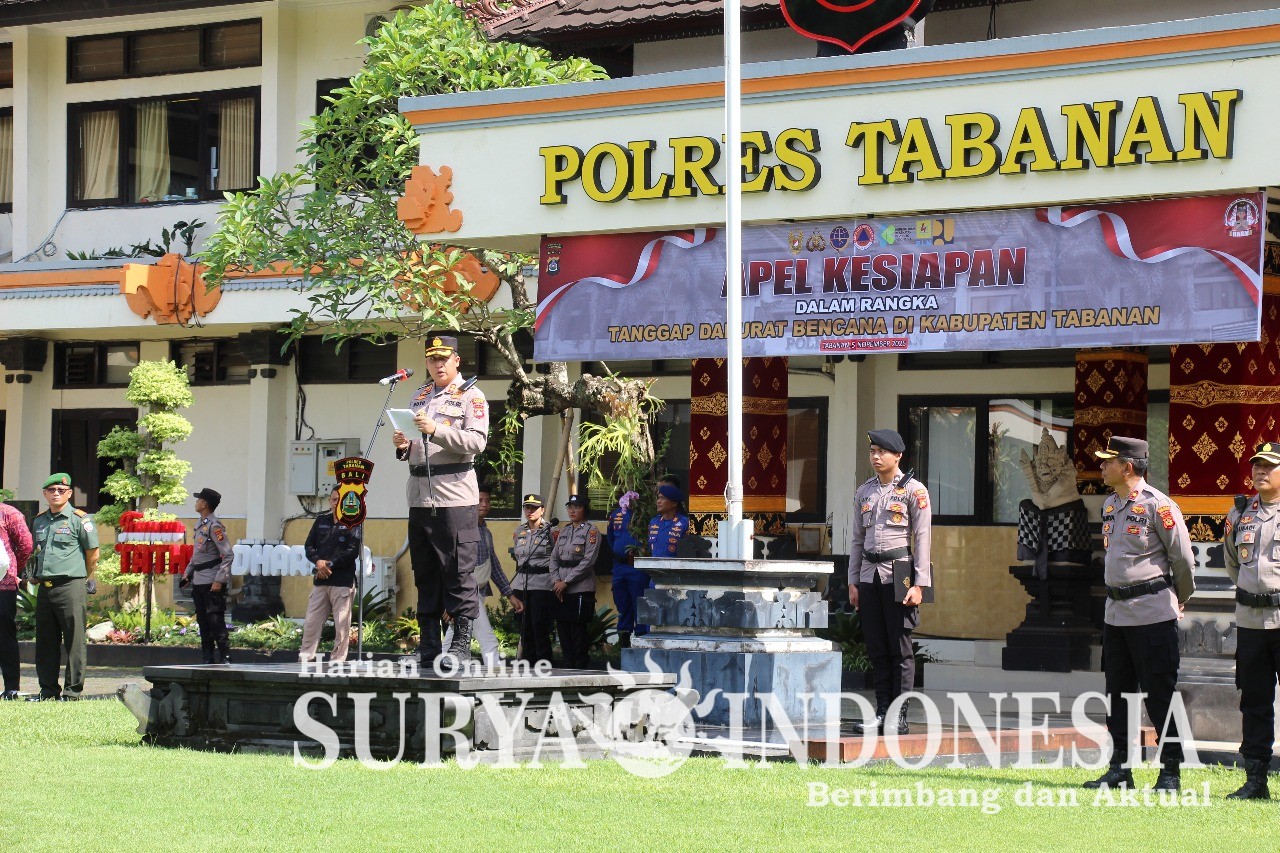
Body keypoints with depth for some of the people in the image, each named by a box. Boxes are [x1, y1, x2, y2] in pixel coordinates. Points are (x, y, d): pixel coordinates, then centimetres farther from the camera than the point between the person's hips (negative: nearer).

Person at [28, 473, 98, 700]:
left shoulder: (79, 519, -3)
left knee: (74, 642, -4)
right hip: (44, 587, 6)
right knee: (45, 641, 9)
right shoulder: (38, 521, 14)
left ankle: (73, 690, -1)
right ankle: (48, 690, 15)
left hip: (71, 587, -6)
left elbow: (93, 554, 1)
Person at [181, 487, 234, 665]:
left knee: (215, 620, -10)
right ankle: (207, 659, 15)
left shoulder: (215, 526, -13)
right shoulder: (200, 525, 15)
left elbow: (227, 555, -17)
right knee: (203, 623, 10)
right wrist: (188, 573, 19)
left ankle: (225, 657, -8)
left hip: (213, 582, -9)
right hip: (199, 582, 9)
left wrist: (219, 580, -21)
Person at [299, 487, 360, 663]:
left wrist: (330, 565, -12)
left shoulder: (353, 524, 1)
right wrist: (318, 561, -7)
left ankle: (337, 661, -1)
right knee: (311, 622, 3)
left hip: (343, 581, -4)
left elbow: (353, 551, -9)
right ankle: (305, 658, 8)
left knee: (342, 625, -5)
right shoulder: (321, 522, 16)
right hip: (320, 581, 4)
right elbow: (309, 546, 13)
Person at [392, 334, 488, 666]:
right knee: (425, 573, 8)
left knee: (459, 572, -7)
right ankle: (429, 644, 13)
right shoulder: (419, 397, 20)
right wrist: (403, 446, 4)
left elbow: (477, 441, -13)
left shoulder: (470, 396, 0)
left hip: (454, 495, -6)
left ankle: (462, 642, -5)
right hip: (420, 495, 7)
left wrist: (436, 430, -23)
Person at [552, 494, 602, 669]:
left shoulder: (591, 531, -4)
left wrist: (566, 582, -13)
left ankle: (580, 666, 1)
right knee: (562, 627, 6)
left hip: (581, 588, -6)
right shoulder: (564, 531, 16)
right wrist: (556, 581, -4)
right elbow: (554, 558, 13)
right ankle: (568, 665, 13)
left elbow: (588, 561, -12)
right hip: (560, 589, 6)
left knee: (578, 628, -5)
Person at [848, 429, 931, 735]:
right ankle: (882, 712, 9)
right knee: (876, 649, 5)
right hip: (869, 574, 5)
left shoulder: (913, 490, -2)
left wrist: (919, 584, -11)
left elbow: (923, 538, -5)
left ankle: (900, 717, -4)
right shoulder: (864, 491, 14)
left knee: (900, 648, -5)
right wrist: (853, 581, 12)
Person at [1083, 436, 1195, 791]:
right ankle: (1120, 769, 17)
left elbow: (1183, 558, -7)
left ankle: (1171, 772, 2)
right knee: (1117, 692, 11)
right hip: (1115, 611, 8)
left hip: (1153, 612, -8)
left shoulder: (1158, 505, -13)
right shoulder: (1110, 504, 11)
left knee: (1160, 695, -4)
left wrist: (1180, 600, 6)